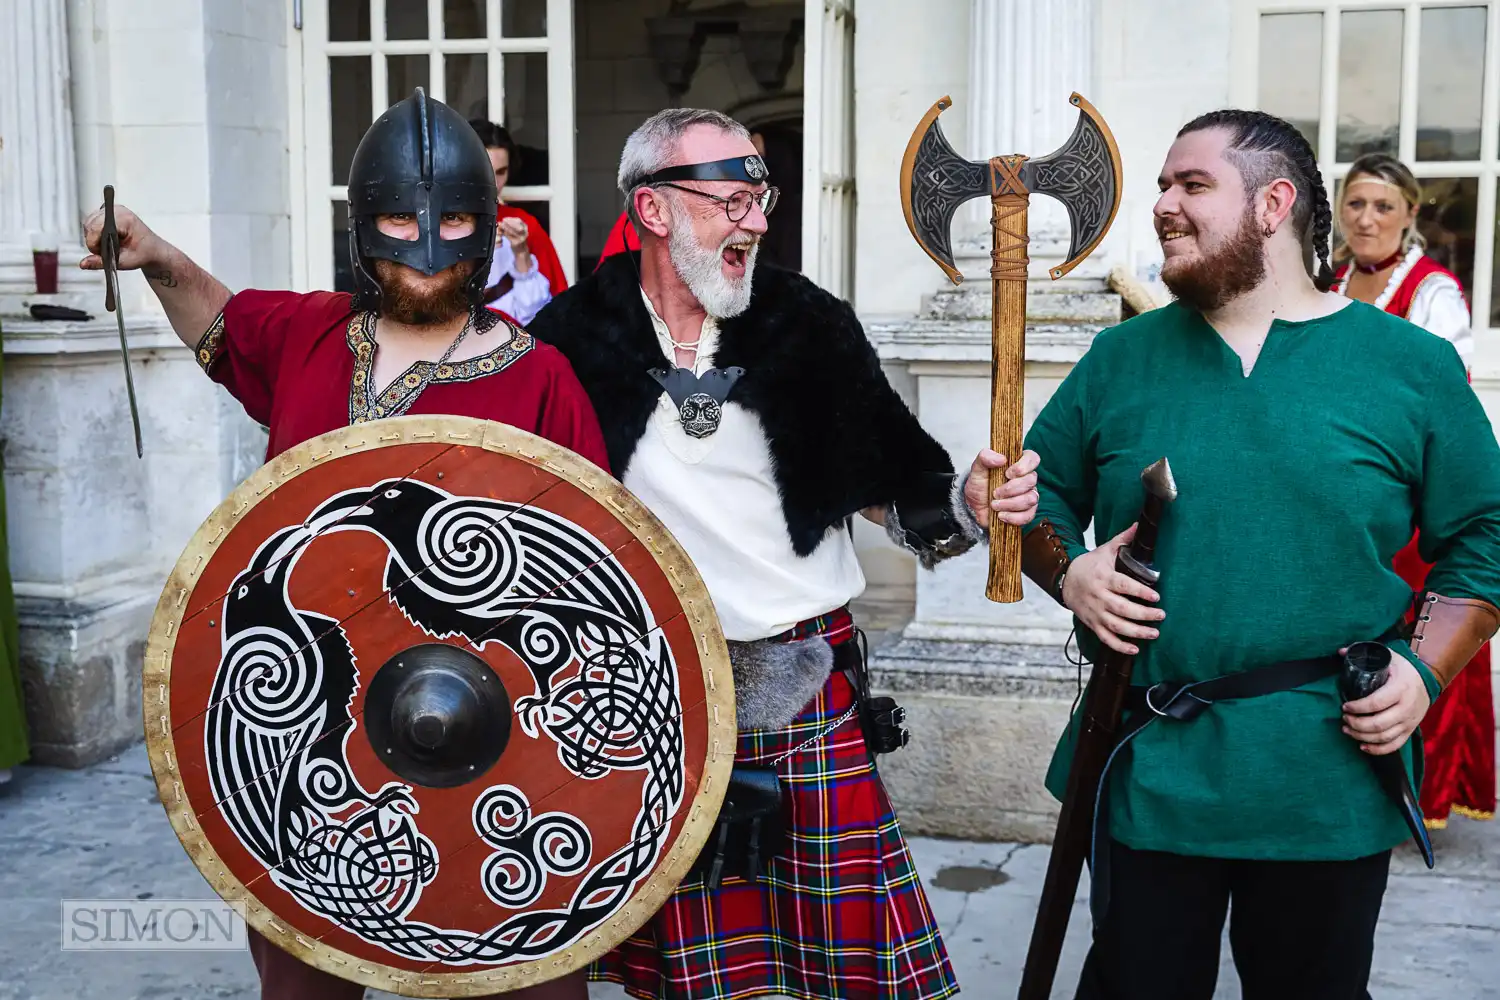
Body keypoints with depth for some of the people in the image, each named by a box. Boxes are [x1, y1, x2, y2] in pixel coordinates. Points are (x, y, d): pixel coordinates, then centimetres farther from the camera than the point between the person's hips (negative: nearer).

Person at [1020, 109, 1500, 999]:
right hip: (1148, 767, 1)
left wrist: (1425, 671, -9)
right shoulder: (1122, 358, 5)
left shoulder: (1413, 366, 0)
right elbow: (1040, 493, 13)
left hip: (1329, 779, -1)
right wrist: (1068, 572, -8)